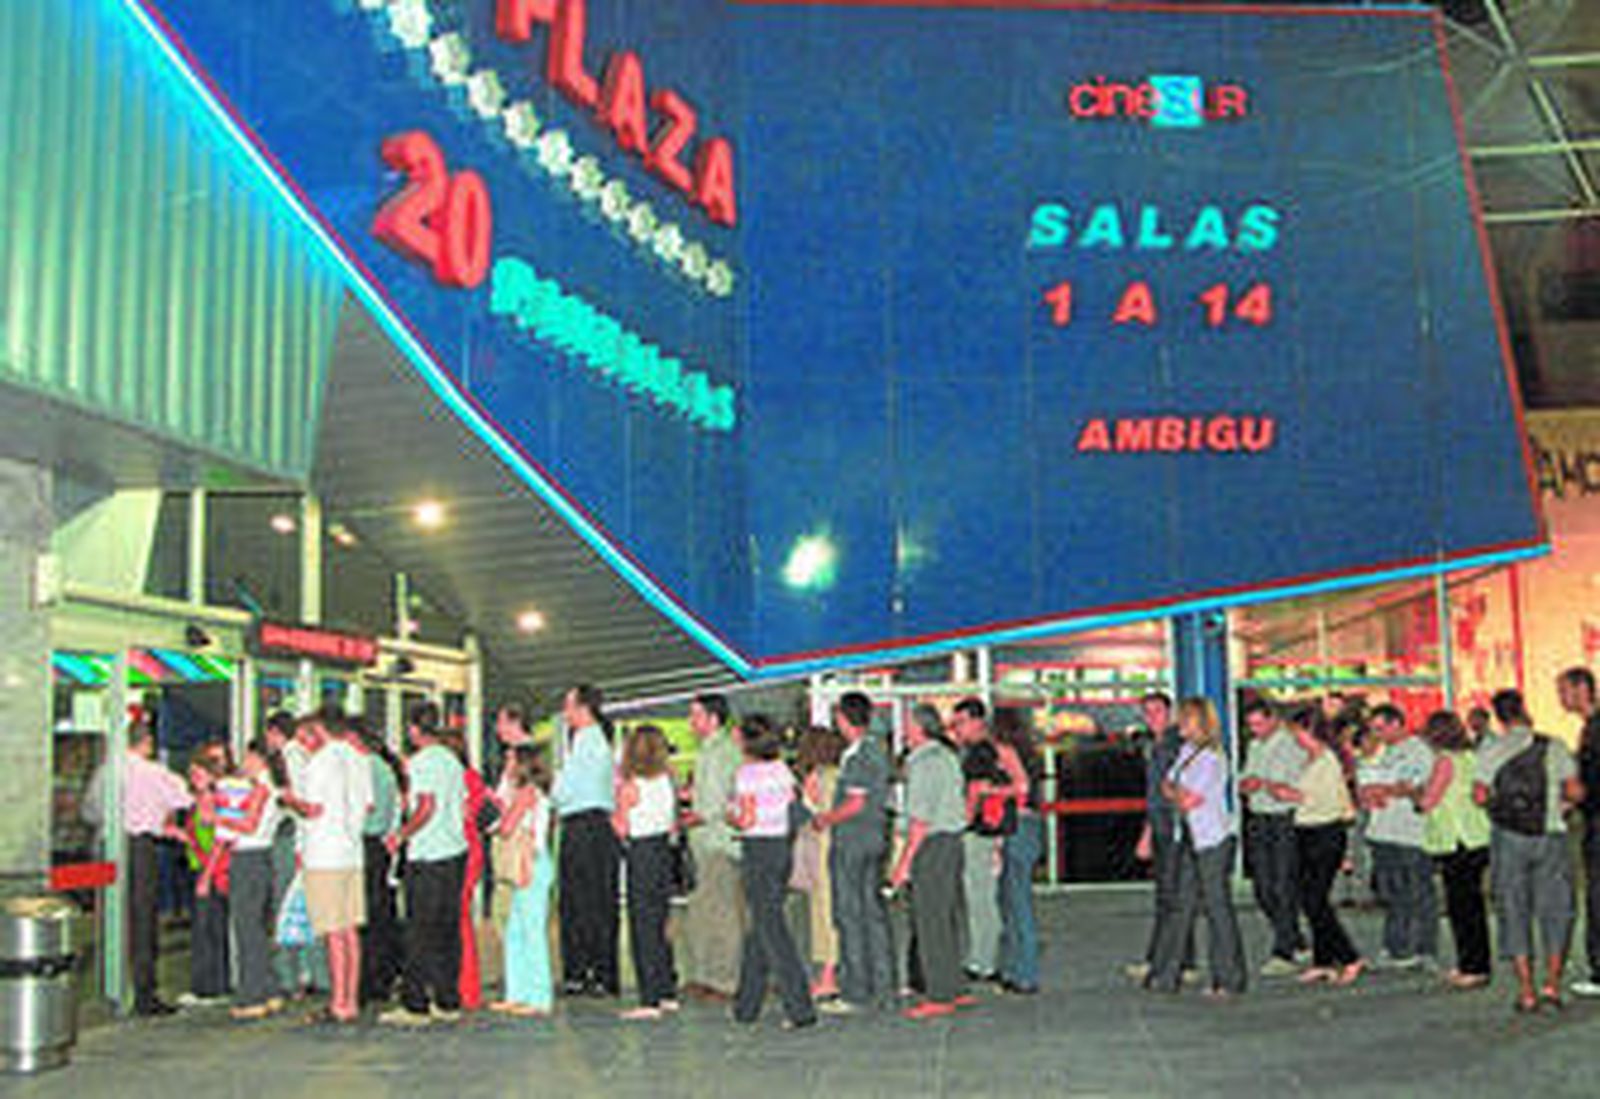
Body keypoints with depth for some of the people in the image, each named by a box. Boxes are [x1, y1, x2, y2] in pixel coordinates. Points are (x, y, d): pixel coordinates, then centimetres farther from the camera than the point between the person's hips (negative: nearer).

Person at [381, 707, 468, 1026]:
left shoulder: (421, 762, -10)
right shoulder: (453, 761, 14)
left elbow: (426, 807, -18)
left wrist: (401, 836, -8)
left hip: (427, 856, -8)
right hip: (456, 849, 8)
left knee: (421, 933, -4)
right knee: (449, 930, 10)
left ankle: (415, 1006, -2)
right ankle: (448, 1002, 13)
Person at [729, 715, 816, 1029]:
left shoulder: (747, 773, -11)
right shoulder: (783, 770, 8)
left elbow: (747, 818, -16)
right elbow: (793, 810, 9)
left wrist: (731, 816, 3)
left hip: (758, 848, -7)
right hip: (783, 846, 7)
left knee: (771, 928, -5)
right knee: (759, 925, 15)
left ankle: (800, 1007, -9)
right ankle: (747, 1005, 22)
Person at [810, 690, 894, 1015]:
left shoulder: (858, 754, -17)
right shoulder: (876, 748, 13)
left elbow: (855, 803, -21)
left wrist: (826, 820, -6)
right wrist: (830, 817, 20)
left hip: (852, 839, -10)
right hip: (875, 834, 10)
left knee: (849, 915, -4)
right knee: (873, 912, 13)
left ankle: (856, 993, -1)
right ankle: (882, 987, 18)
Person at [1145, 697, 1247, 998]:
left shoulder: (1212, 758, -16)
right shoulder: (1187, 750, 11)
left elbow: (1189, 801, -19)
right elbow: (1167, 786, 14)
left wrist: (1177, 793, 0)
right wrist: (1181, 794, -5)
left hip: (1214, 841, -8)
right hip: (1189, 839, 8)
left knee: (1217, 906, -2)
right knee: (1182, 904, 10)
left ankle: (1229, 980, 6)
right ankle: (1167, 975, 14)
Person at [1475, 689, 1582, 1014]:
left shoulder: (1489, 751, -3)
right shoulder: (1553, 747, -3)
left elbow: (1480, 796, -8)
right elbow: (1575, 792, -5)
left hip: (1508, 837, 0)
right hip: (1550, 835, 0)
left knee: (1513, 911, 5)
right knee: (1555, 909, 12)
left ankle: (1526, 991, 4)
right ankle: (1552, 983, 7)